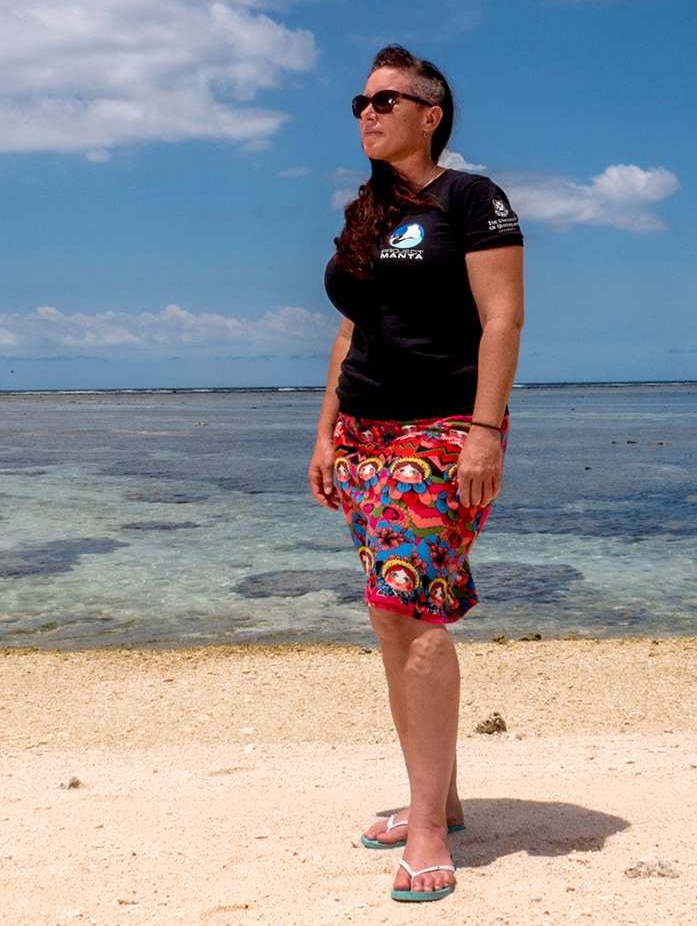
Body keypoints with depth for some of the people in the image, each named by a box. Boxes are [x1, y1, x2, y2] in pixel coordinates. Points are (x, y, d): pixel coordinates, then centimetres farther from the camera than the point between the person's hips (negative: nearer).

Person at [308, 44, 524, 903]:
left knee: (414, 609, -15)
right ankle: (437, 798, 17)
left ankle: (428, 828, -8)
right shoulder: (366, 216, 19)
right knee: (392, 619, 6)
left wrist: (486, 431, -20)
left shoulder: (470, 197, -3)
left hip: (440, 433, -7)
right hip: (365, 436, 7)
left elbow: (502, 318, -11)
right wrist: (326, 434, 16)